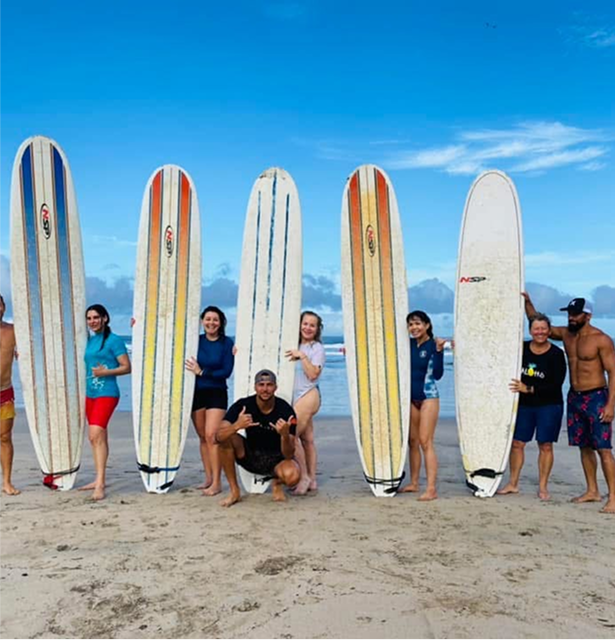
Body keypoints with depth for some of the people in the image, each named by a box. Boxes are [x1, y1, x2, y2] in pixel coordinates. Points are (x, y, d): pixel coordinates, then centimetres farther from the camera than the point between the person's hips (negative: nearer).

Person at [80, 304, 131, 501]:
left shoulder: (114, 340, -6)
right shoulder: (89, 340, 14)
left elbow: (126, 367, -9)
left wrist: (105, 372, -21)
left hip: (106, 393, -8)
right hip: (90, 393, 8)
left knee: (96, 435, -18)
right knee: (98, 437, 13)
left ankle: (100, 484, -18)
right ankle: (98, 480, 22)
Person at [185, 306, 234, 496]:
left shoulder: (227, 343, -2)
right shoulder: (195, 340, 4)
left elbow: (226, 371, -7)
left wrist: (201, 372, -10)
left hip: (216, 394, -3)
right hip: (196, 393, 3)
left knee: (211, 436, -12)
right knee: (203, 437, 8)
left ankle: (216, 482, -6)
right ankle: (208, 478, 20)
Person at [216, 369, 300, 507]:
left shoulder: (286, 410, -19)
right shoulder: (243, 405, -15)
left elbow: (289, 455, -20)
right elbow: (219, 436, -24)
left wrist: (285, 435, -41)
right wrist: (237, 426, -43)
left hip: (276, 459, -2)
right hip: (250, 456, 2)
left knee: (292, 476, -34)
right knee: (227, 437, -25)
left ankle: (277, 482, 7)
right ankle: (234, 491, -11)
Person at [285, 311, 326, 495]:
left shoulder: (317, 348, -3)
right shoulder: (297, 346, 15)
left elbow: (313, 374, -13)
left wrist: (302, 356, -14)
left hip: (308, 395, -7)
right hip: (298, 396, 7)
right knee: (307, 439, 8)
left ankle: (304, 476, -4)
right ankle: (312, 480, 14)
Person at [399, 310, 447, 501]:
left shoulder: (433, 345, -11)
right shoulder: (408, 344, 4)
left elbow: (437, 374, -18)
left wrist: (439, 351, -26)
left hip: (428, 397, -6)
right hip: (411, 397, 6)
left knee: (426, 442, -10)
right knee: (412, 441, 12)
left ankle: (431, 489, -8)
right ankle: (414, 483, 24)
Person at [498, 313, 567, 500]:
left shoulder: (556, 354, -9)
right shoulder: (521, 348, 0)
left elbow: (556, 385, -15)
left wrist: (529, 389, -19)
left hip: (549, 406, -3)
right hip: (524, 404, 3)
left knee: (545, 445, 2)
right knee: (516, 443, 4)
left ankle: (543, 487, 14)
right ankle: (513, 484, 16)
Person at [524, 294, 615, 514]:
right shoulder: (566, 334, 6)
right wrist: (527, 302, 3)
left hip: (596, 397, -6)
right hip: (574, 397, 6)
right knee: (584, 447, 12)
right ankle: (592, 491, 23)